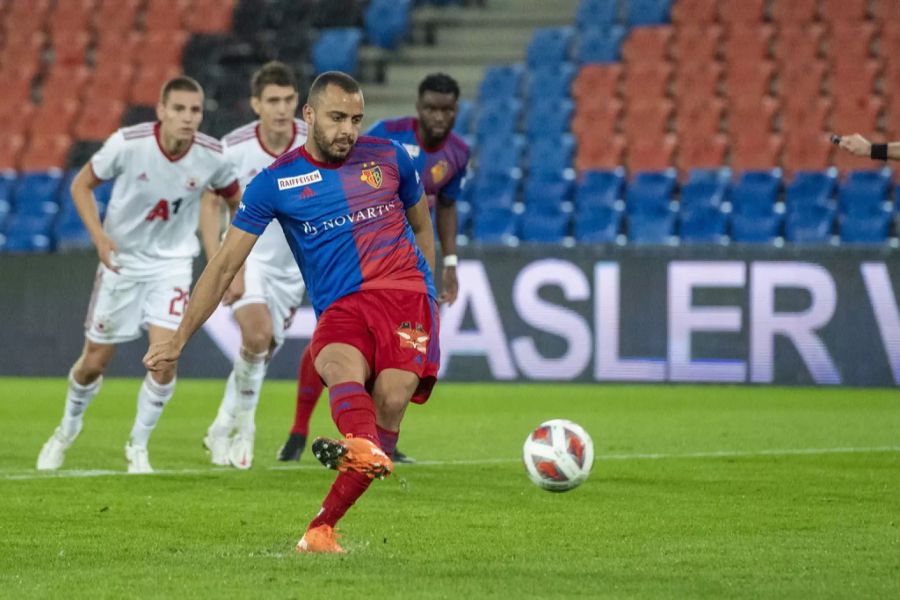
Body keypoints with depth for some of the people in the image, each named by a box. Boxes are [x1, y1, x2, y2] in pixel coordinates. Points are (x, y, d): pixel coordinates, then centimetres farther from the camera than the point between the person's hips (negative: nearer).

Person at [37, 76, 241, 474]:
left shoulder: (211, 157, -15)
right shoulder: (127, 144, -21)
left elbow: (237, 199, 5)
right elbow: (81, 185, -6)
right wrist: (99, 236, -20)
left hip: (171, 265, 1)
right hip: (122, 260, -1)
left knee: (165, 358, -16)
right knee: (94, 362, 7)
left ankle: (138, 446, 6)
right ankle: (68, 428, 38)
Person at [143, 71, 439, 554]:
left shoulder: (389, 157, 12)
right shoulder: (275, 183, 7)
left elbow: (421, 225, 28)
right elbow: (225, 264, 9)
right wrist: (179, 340, 7)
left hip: (404, 291, 1)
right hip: (339, 309, -1)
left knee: (392, 396, -26)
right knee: (341, 365, -36)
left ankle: (323, 525, -23)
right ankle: (366, 451, -69)